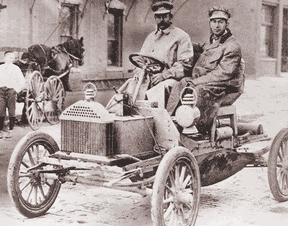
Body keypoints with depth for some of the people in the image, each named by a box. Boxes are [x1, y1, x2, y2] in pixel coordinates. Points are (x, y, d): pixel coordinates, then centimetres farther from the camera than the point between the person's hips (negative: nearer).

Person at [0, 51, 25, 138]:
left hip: (11, 91, -2)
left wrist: (16, 90, -2)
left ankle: (10, 131, 8)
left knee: (11, 113, 0)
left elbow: (22, 81, 2)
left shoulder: (15, 68, 3)